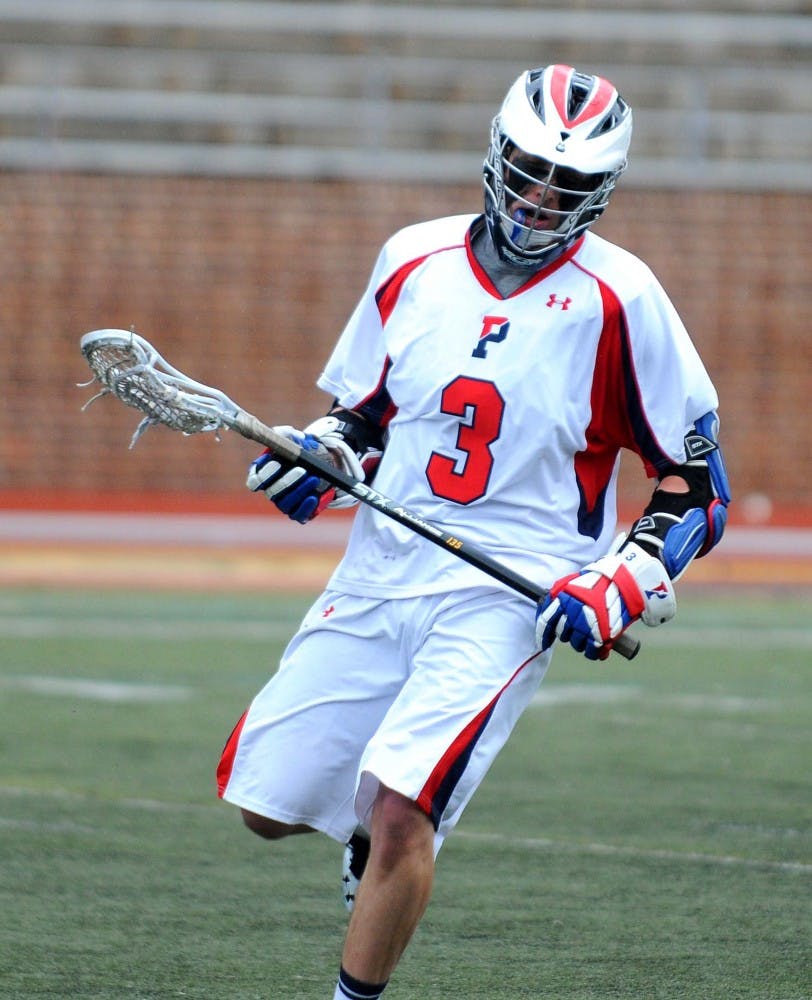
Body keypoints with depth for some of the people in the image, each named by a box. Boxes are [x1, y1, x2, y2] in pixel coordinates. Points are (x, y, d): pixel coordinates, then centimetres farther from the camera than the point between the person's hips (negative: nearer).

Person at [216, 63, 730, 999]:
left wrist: (626, 578, -15)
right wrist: (322, 455, -2)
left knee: (401, 810, -22)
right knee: (267, 804, 6)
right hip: (379, 573, 5)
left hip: (511, 595, -5)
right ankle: (373, 830, 39)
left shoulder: (619, 299, -6)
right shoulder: (414, 260, 6)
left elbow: (698, 482, -1)